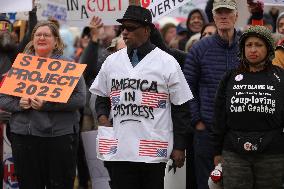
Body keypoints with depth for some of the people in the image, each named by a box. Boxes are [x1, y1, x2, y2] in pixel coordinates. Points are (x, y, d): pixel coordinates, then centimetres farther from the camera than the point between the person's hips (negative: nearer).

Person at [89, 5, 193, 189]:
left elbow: (180, 107, 1)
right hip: (119, 150, 3)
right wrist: (102, 115, 1)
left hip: (153, 151, -3)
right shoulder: (112, 61, 11)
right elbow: (102, 96, 23)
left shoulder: (168, 63, -1)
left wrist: (179, 147, -2)